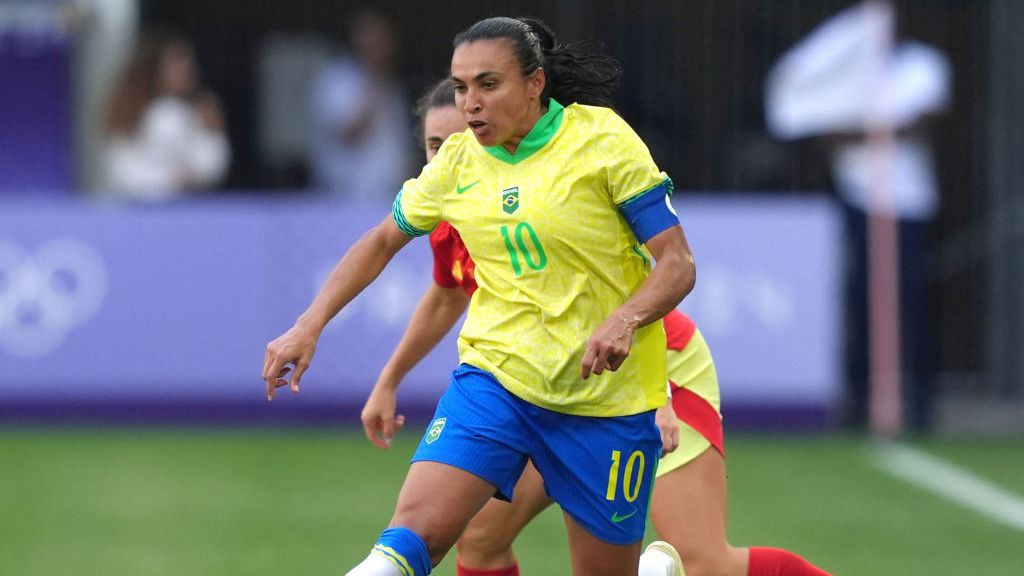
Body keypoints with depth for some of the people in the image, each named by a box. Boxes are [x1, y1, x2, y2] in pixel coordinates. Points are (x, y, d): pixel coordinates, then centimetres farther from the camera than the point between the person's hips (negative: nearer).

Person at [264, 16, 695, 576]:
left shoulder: (602, 140, -9)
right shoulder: (458, 160, 3)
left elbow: (678, 265, -10)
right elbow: (384, 240, 19)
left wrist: (625, 321, -29)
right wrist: (309, 326, 8)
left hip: (604, 398, -2)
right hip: (493, 377, 2)